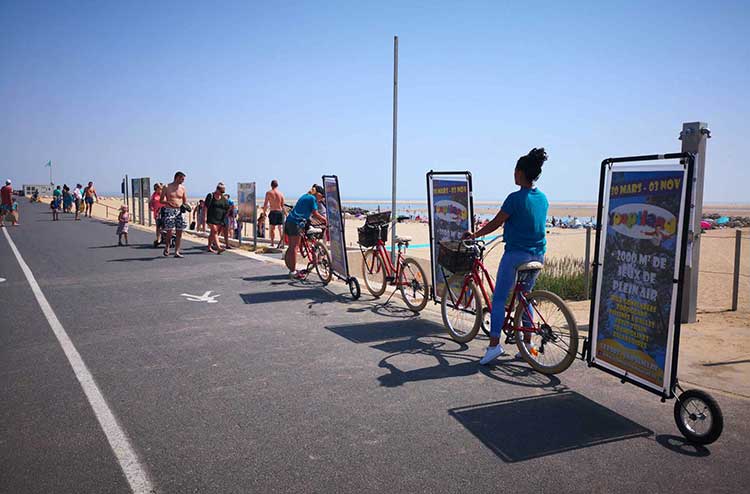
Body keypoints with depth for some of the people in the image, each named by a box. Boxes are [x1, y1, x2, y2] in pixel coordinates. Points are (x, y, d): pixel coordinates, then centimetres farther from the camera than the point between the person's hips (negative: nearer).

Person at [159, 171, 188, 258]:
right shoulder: (166, 187, 1)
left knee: (179, 232, 0)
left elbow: (185, 201, 15)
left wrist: (185, 206, -7)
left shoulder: (182, 188, 11)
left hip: (179, 211, 4)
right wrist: (168, 202, -16)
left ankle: (177, 252, 6)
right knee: (169, 231, -13)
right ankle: (167, 246, 13)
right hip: (169, 211, -4)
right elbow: (161, 200, 3)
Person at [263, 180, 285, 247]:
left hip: (273, 212, -3)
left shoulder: (268, 193, -4)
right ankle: (281, 241, 5)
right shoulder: (281, 193, 4)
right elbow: (282, 205, 7)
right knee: (280, 228, 11)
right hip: (280, 212, 3)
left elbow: (265, 204, -4)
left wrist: (264, 211, 9)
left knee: (272, 228, 6)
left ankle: (272, 243, 7)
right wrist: (284, 213, 19)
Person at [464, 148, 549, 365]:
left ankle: (494, 344, -5)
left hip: (516, 254, -7)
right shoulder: (542, 198, 7)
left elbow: (495, 223, -10)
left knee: (499, 298, 0)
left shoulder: (516, 198, -15)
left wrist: (474, 235, 4)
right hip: (537, 255, 7)